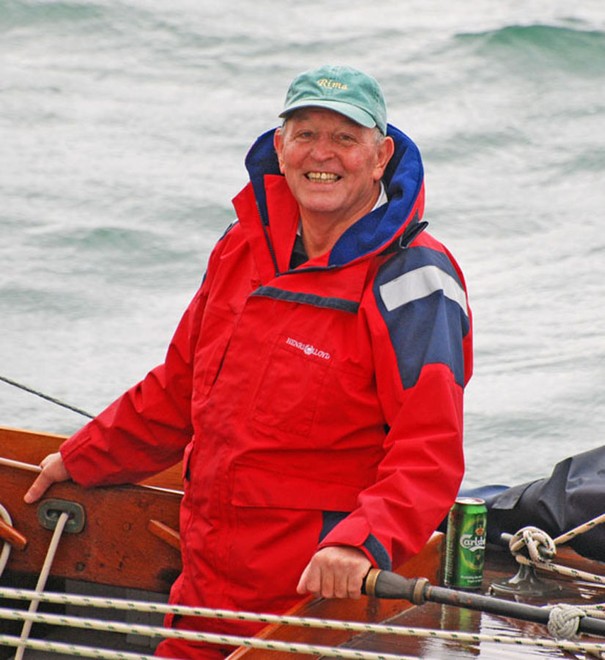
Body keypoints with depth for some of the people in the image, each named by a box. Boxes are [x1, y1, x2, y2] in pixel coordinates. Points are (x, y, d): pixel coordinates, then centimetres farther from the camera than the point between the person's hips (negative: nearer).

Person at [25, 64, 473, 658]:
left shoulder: (410, 280, -12)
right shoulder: (244, 249, 8)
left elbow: (430, 452, -21)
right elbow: (179, 390, 22)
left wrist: (361, 543, -35)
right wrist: (82, 460, 29)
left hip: (325, 591, -6)